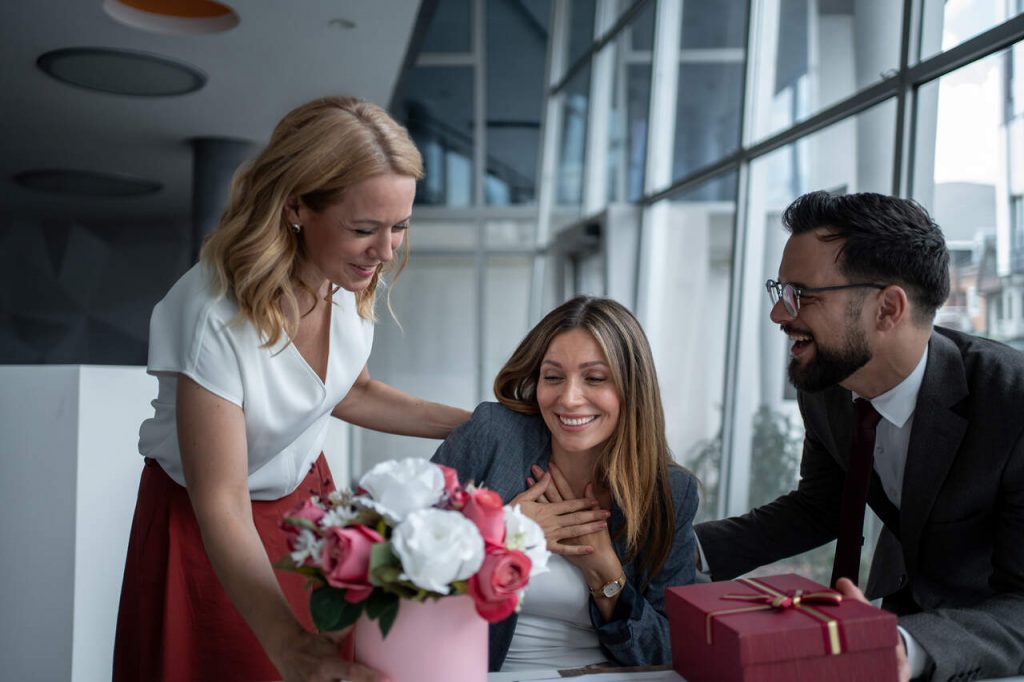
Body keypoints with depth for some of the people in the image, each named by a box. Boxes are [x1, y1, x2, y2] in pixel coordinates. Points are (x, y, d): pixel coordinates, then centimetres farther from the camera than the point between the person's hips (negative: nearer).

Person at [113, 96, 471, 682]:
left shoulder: (357, 279, -15)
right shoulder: (217, 315, -33)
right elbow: (222, 505, -29)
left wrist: (475, 425, -6)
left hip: (306, 494, 5)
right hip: (205, 531, -5)